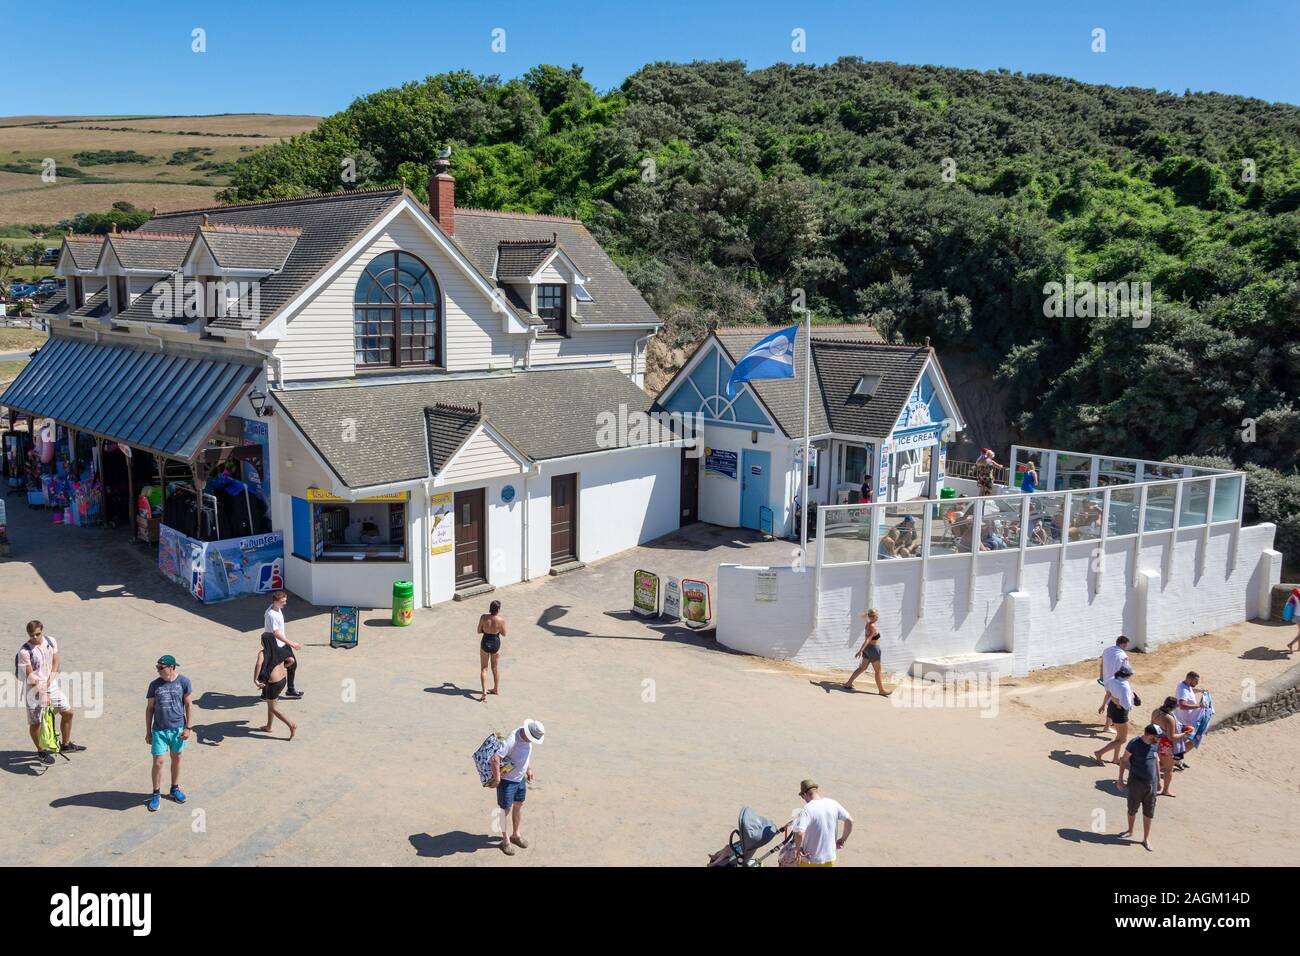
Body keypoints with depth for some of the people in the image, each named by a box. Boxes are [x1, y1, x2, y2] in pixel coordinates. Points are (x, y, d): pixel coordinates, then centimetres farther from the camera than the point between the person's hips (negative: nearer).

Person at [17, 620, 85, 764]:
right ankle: (41, 751, 23)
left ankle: (65, 744, 29)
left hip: (51, 685, 5)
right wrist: (42, 693, -25)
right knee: (35, 722, 2)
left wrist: (50, 679, -11)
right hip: (34, 689, -5)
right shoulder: (24, 651, -20)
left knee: (67, 713, 10)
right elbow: (30, 676, -20)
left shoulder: (51, 641, -4)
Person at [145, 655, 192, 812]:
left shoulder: (183, 681, -7)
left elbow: (188, 705, -1)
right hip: (159, 730, 0)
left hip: (178, 728, 0)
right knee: (158, 762, -2)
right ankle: (156, 795, 14)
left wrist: (188, 727, -4)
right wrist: (148, 732, 3)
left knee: (176, 758, 14)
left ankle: (175, 789, 33)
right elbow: (150, 708, 2)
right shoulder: (155, 684, -5)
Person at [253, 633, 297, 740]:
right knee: (270, 702, 27)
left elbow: (258, 664, -37)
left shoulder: (262, 653, -18)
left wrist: (255, 680, -33)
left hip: (273, 683, -7)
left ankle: (291, 725, 1)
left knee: (272, 708, 10)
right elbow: (291, 660, 5)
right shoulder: (279, 651, 2)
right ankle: (269, 727, 39)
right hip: (283, 679, 7)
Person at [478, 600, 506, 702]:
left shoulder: (483, 617, -15)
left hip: (485, 643, 0)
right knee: (495, 668, 20)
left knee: (484, 668, 9)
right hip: (496, 644, 0)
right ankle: (496, 689, 36)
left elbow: (479, 631, -3)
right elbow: (504, 634, -5)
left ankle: (484, 692, -2)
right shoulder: (501, 620, -18)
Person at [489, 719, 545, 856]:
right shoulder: (512, 741, -33)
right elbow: (495, 759, -38)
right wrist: (497, 779, -27)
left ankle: (516, 834, 39)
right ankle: (505, 840, 23)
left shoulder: (527, 738, -7)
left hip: (520, 778, 8)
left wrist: (528, 768, 15)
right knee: (506, 809, 7)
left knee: (519, 805, 20)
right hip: (507, 780, -8)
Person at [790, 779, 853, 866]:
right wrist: (843, 839, 14)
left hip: (810, 860, -5)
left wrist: (798, 847, -13)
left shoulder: (807, 809, -21)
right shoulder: (833, 804, -4)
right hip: (830, 859, 5)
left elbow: (799, 833, -31)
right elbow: (849, 820, 2)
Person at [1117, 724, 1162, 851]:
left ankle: (1146, 838, 21)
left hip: (1151, 784, 3)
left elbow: (1156, 760, 12)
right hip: (1135, 783, -3)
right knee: (1132, 809, 14)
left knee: (1149, 813, 8)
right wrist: (1120, 779, -8)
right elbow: (1123, 760, -9)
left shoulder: (1155, 745, -3)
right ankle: (1130, 831, 37)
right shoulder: (1134, 744, -18)